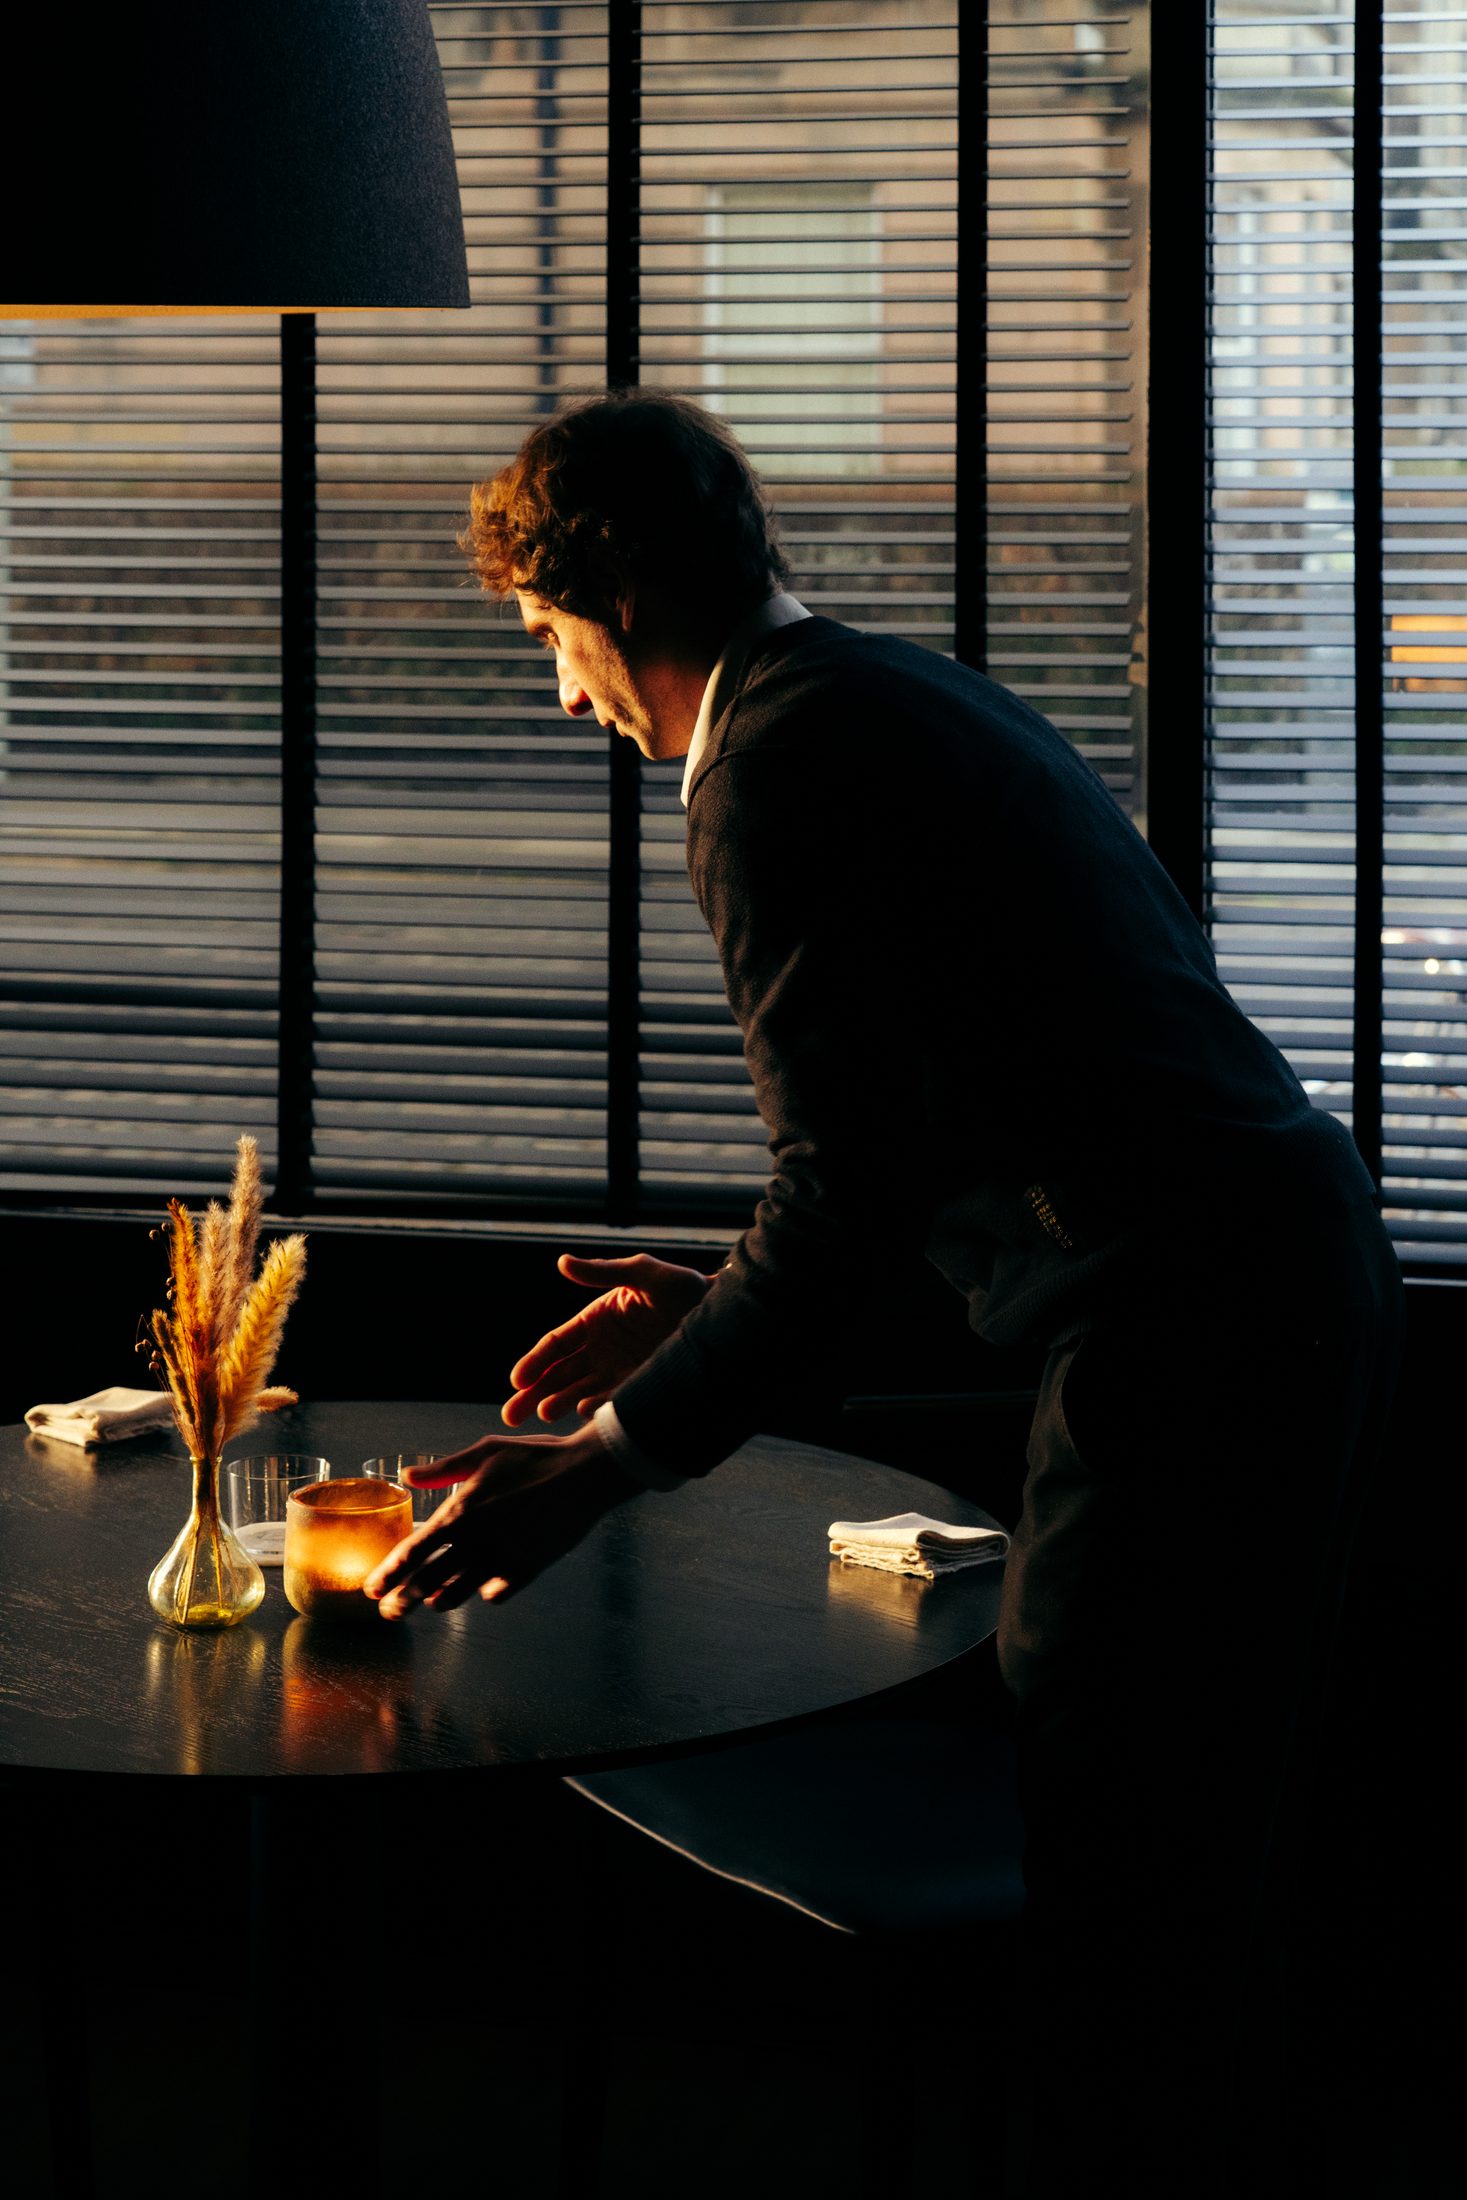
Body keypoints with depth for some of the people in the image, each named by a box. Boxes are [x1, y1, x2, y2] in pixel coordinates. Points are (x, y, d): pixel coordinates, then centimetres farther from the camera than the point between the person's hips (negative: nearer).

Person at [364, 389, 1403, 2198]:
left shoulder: (773, 766, -11)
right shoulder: (900, 694, 20)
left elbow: (858, 1187, -18)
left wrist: (604, 1460, -13)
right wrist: (719, 1303, 25)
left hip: (1184, 1334, -10)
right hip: (1303, 1273, 10)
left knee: (1116, 1925, -4)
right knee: (1192, 1885, 19)